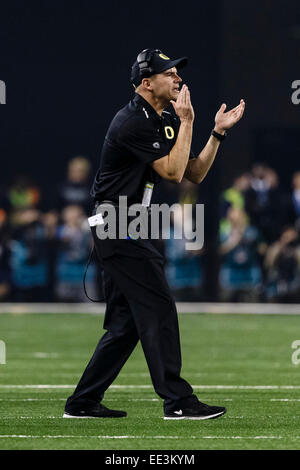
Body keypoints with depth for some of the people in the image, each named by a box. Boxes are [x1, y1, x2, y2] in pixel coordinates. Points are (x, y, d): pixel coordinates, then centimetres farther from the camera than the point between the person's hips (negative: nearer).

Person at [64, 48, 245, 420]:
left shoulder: (166, 121, 14)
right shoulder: (133, 122, -17)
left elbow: (194, 174, 13)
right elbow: (173, 172, -21)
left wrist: (218, 132, 4)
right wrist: (186, 122, -15)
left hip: (126, 232, 10)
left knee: (127, 320, 10)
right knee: (158, 309, -11)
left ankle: (83, 402, 13)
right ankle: (177, 401, -11)